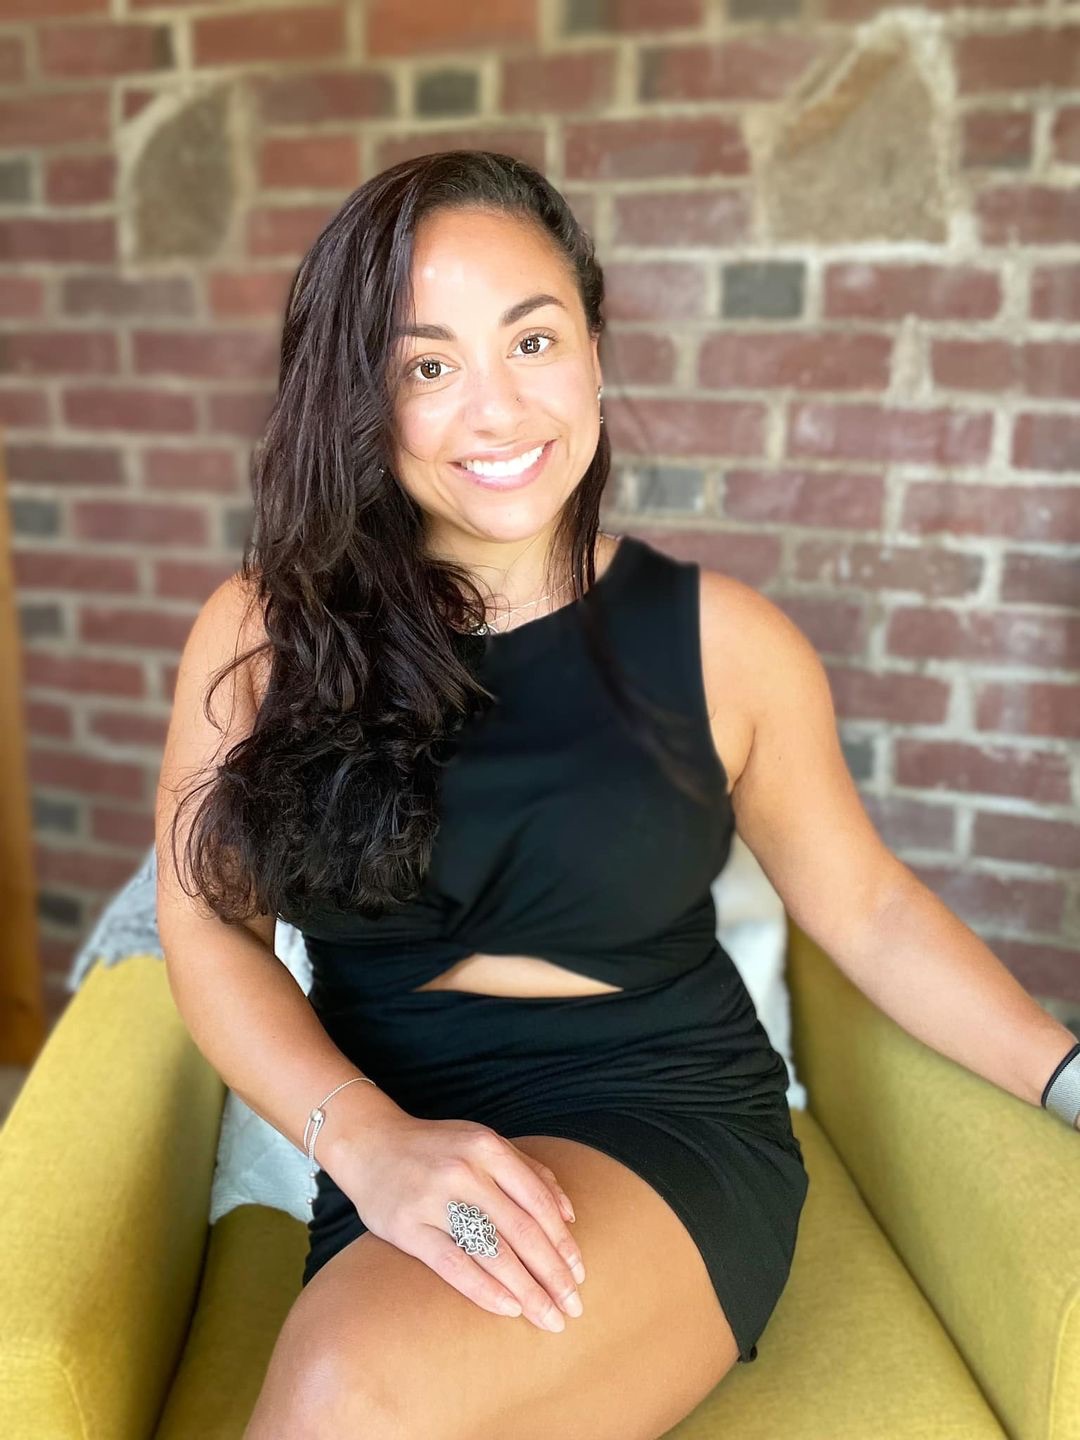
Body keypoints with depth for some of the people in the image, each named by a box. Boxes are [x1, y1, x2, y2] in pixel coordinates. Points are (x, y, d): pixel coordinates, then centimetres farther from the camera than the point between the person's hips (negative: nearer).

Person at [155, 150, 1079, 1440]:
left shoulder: (719, 639, -2)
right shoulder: (262, 633, 0)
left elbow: (860, 904, 7)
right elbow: (211, 930, -2)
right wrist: (369, 1139, -18)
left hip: (669, 1132, -1)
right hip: (391, 1155, 2)